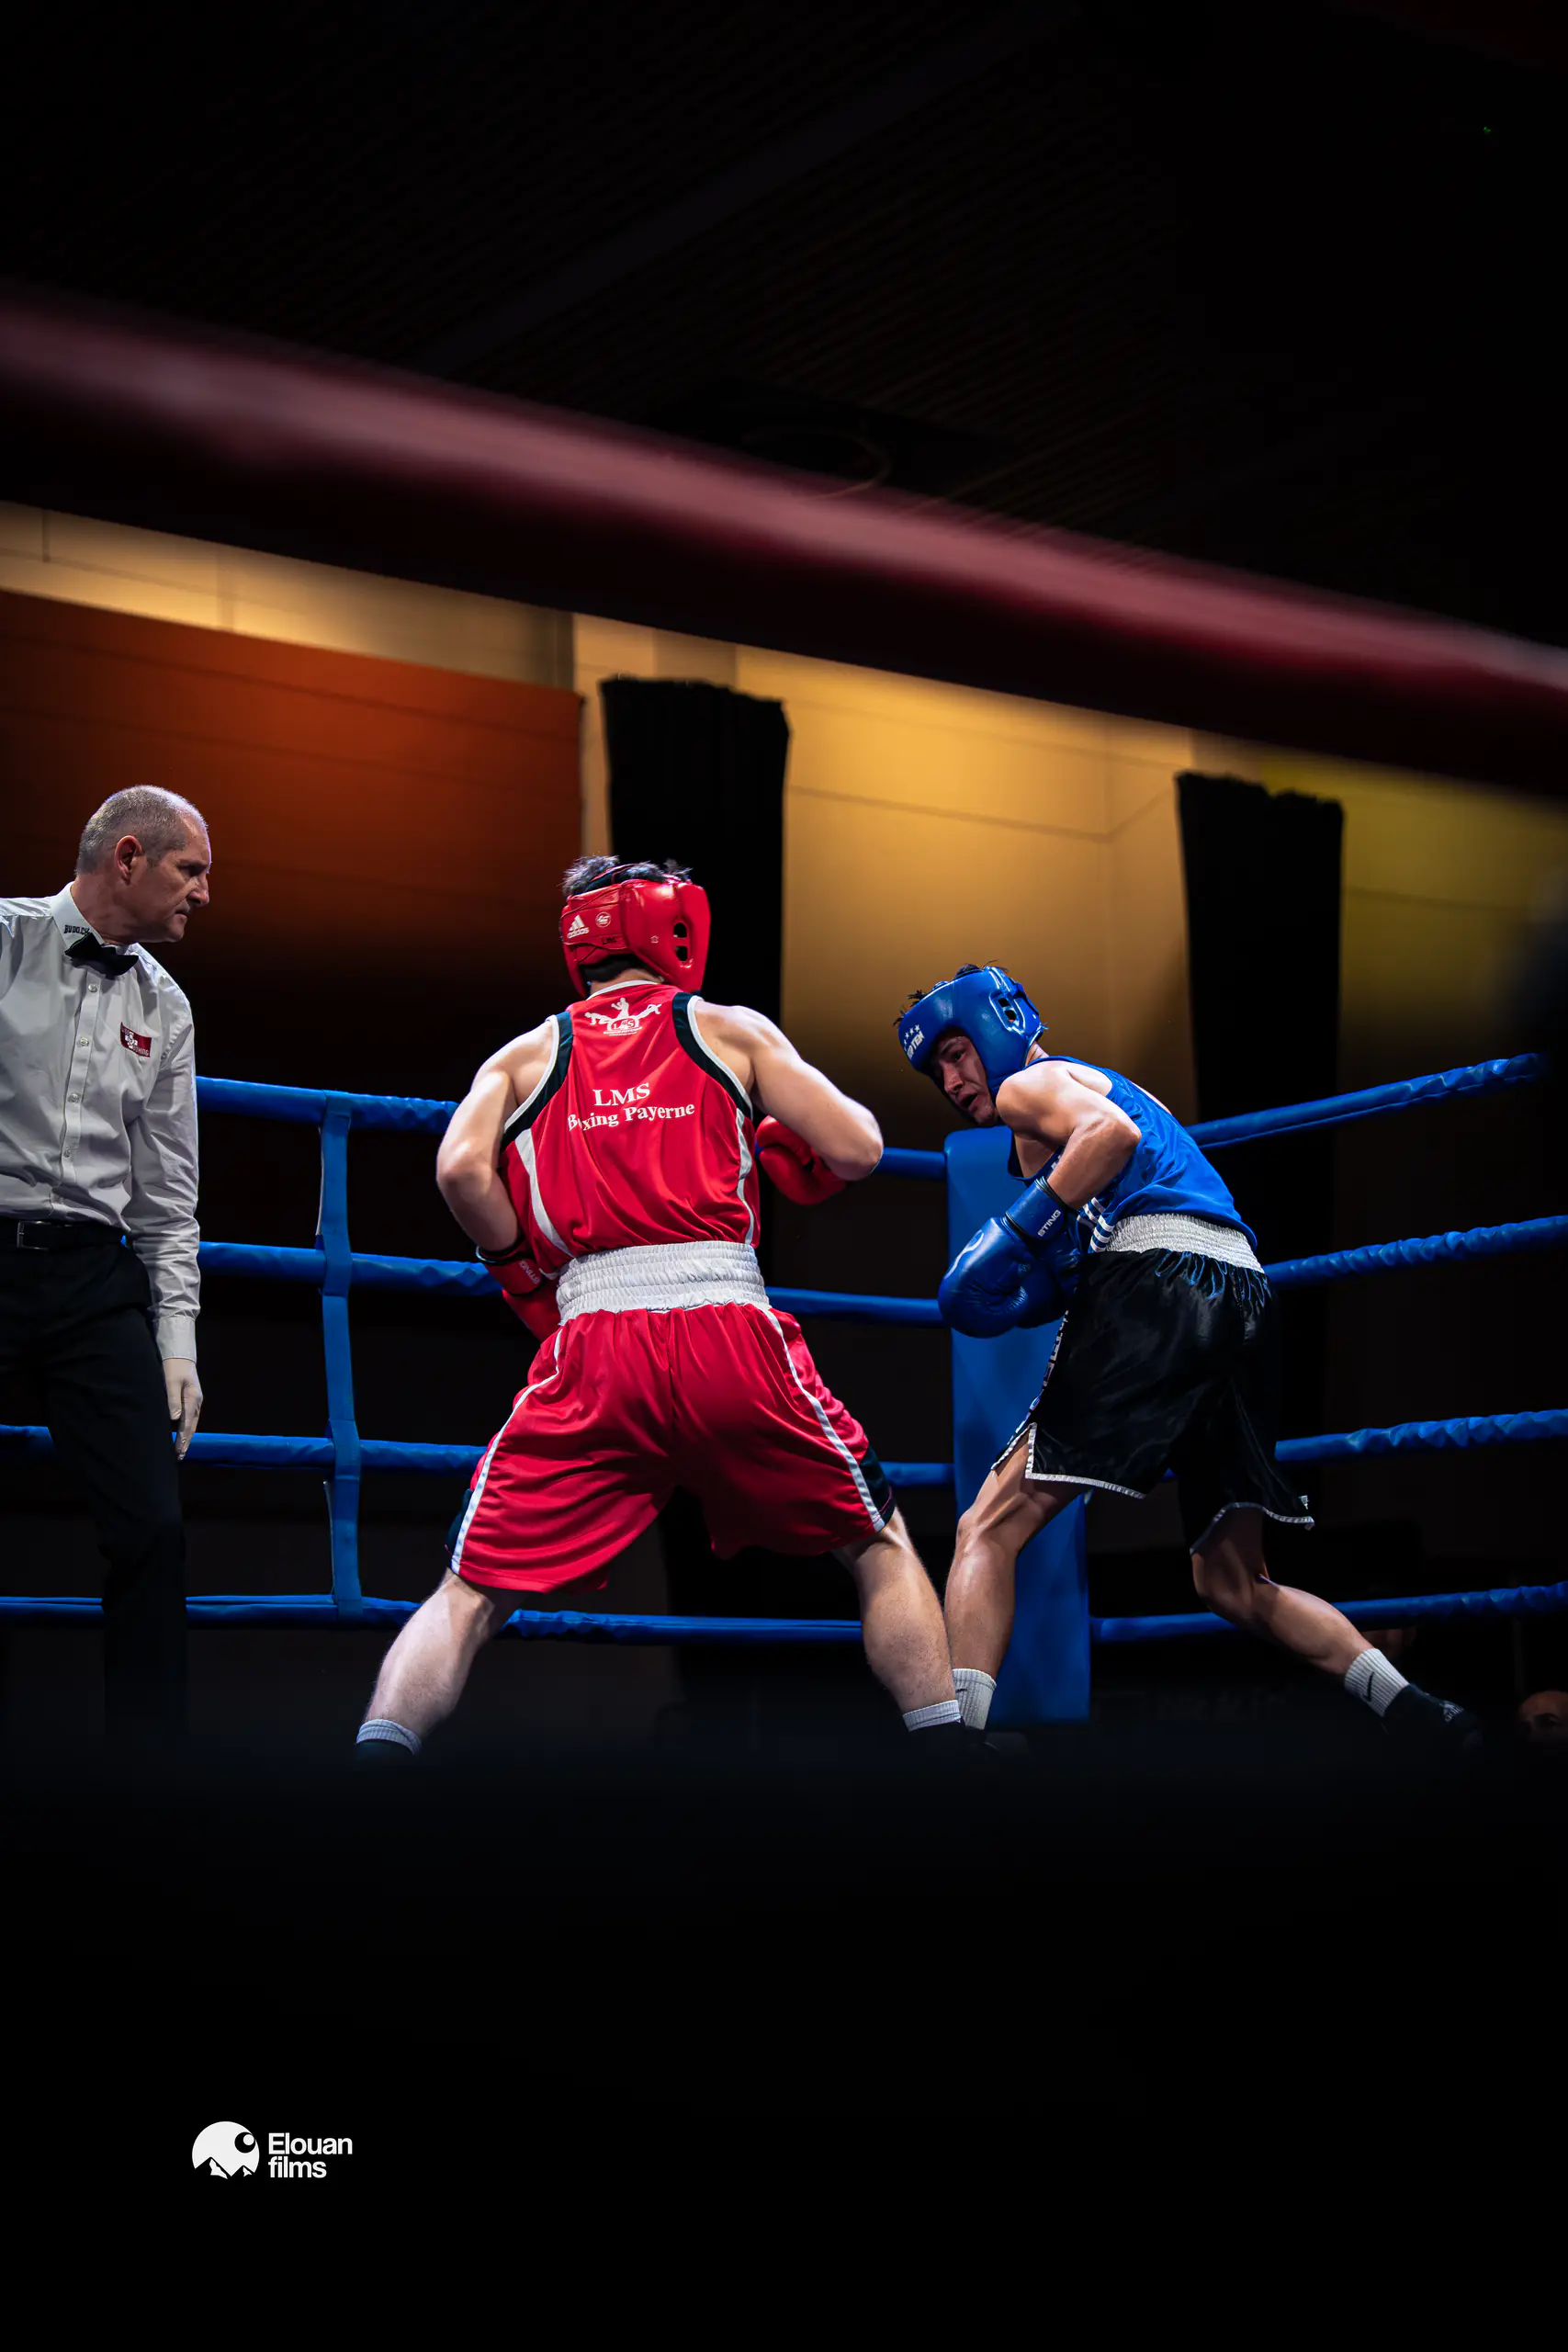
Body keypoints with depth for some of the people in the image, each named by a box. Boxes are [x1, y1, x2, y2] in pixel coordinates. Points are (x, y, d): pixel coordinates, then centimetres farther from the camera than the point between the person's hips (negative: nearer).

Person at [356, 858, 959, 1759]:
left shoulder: (524, 1056, 17)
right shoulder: (731, 1029, 14)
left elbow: (461, 1168, -1)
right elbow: (856, 1149, 5)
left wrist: (524, 1272, 15)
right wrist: (792, 1151, 27)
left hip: (592, 1350, 1)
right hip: (733, 1334, -1)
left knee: (469, 1597, 7)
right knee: (881, 1548, 19)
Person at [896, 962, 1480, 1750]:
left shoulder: (1029, 1083, 10)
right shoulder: (1112, 1084, 36)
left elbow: (1115, 1132, -12)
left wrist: (1020, 1230, -10)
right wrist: (1044, 1287, 21)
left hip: (1157, 1279, -8)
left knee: (992, 1528, -10)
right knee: (1235, 1583, 17)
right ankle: (1409, 1707, 5)